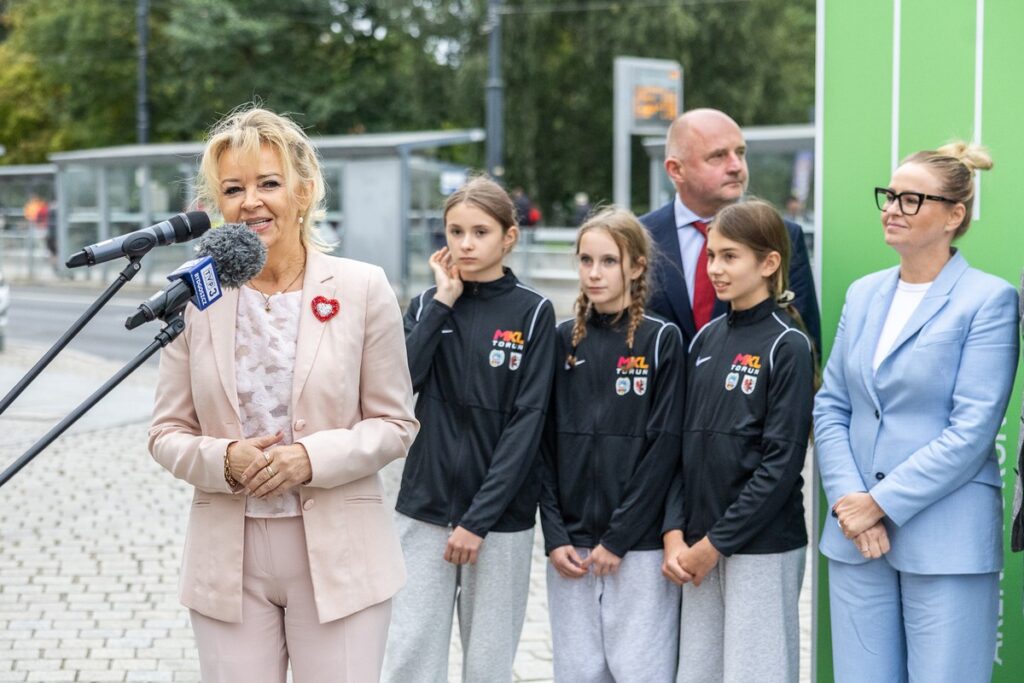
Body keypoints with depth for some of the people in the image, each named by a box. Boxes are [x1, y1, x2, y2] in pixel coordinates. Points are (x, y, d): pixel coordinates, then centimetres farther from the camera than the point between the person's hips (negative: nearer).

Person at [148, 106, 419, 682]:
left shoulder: (363, 288, -3)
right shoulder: (194, 296, 2)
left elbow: (396, 425, 0)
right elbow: (167, 433, 6)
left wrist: (313, 458, -16)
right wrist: (224, 460, -14)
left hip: (340, 556, -1)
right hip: (228, 557, 2)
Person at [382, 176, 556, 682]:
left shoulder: (532, 312, -3)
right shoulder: (429, 304, 8)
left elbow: (527, 422, -9)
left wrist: (479, 518, -12)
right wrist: (444, 301, -9)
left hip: (500, 513, -2)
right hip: (425, 507, 3)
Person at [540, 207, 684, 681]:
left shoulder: (662, 340, -3)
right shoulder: (564, 341, 8)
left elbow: (664, 447, -8)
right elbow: (546, 445, 6)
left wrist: (618, 538, -11)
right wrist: (554, 536, -3)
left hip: (638, 545, -3)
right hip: (570, 544, 3)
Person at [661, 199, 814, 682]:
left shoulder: (787, 345, -8)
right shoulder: (705, 339, 10)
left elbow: (782, 461, -13)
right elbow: (685, 443, 10)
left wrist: (716, 542, -12)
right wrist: (674, 533, -2)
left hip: (762, 546, -6)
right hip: (699, 546, 6)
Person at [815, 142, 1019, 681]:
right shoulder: (863, 294, 11)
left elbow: (972, 430, -13)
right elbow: (830, 408, 9)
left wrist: (882, 504, -13)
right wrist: (848, 501, -5)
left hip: (946, 542, -5)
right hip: (855, 535, 5)